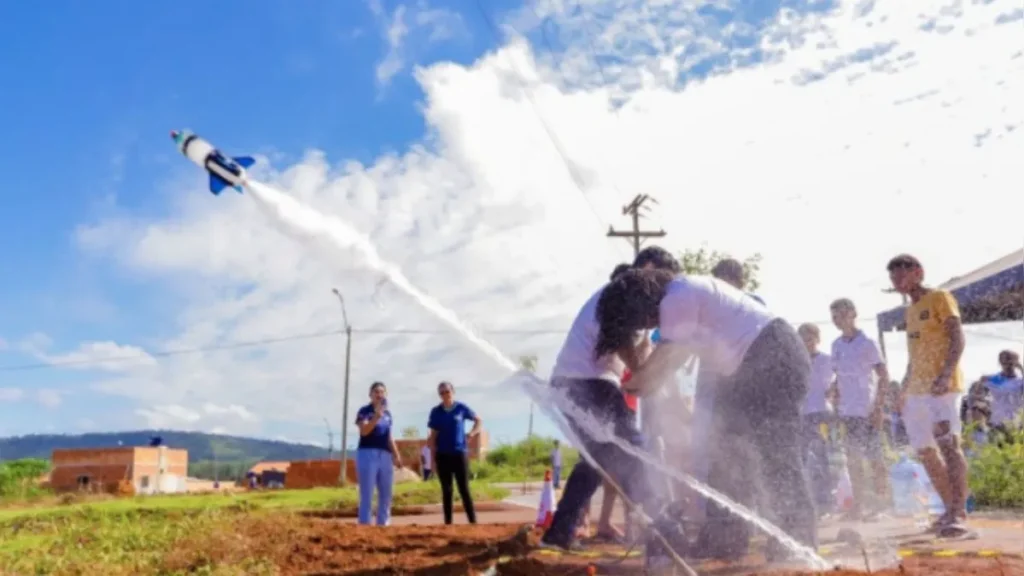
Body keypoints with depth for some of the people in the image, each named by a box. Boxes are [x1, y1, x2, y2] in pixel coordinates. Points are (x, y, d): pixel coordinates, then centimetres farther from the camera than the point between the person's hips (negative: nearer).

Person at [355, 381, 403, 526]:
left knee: (386, 494, 9)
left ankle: (383, 524, 16)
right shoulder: (364, 411, -3)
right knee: (366, 494, -6)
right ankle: (364, 525, -2)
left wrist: (396, 455, 16)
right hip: (367, 453, -7)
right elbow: (364, 431, -20)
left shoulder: (387, 413, 16)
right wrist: (377, 415, -30)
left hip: (385, 455, 7)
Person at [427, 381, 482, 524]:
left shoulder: (461, 408, -1)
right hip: (442, 455, 2)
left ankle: (473, 521, 1)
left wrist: (472, 433, -4)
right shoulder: (436, 412, 3)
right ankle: (448, 522, 12)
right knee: (446, 490, 7)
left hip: (459, 453, -2)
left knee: (464, 489, -3)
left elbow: (478, 420, 12)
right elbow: (433, 435, 6)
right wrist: (432, 452, -5)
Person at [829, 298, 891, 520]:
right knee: (853, 459, 7)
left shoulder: (867, 343, -6)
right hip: (846, 410, 6)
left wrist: (879, 406, -13)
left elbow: (883, 376, -6)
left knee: (874, 457, -2)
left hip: (867, 410, -6)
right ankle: (859, 504, 12)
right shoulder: (836, 345, 10)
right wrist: (836, 406, 11)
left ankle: (881, 500, 9)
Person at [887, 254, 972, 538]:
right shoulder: (911, 309, 22)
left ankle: (959, 513, -21)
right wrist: (905, 389, 22)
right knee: (926, 451, 8)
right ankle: (950, 511, 17)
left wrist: (946, 374, -26)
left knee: (949, 443, -18)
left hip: (941, 386, -8)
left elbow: (957, 338, -12)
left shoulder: (940, 297, -1)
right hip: (917, 389, 8)